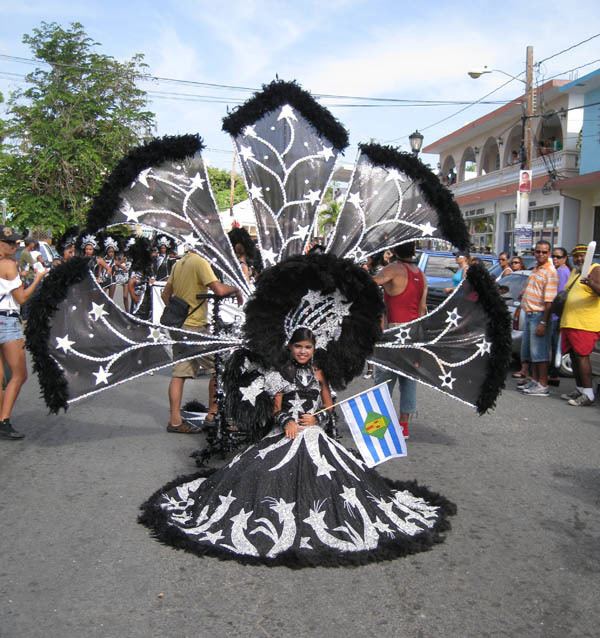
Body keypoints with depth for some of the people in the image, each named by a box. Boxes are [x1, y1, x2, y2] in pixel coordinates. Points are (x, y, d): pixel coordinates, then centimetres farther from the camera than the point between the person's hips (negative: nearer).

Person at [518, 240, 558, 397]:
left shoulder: (550, 272, -14)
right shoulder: (536, 269, 14)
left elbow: (549, 301, -20)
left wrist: (543, 323, -24)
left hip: (539, 315, -9)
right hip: (529, 314, 9)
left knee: (539, 351, -6)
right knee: (530, 350, 15)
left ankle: (543, 385, -1)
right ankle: (534, 380, 26)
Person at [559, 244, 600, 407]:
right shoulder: (574, 272, 22)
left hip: (585, 324, -9)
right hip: (569, 322, 9)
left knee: (581, 355, -12)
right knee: (574, 356, 11)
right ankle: (579, 389, 19)